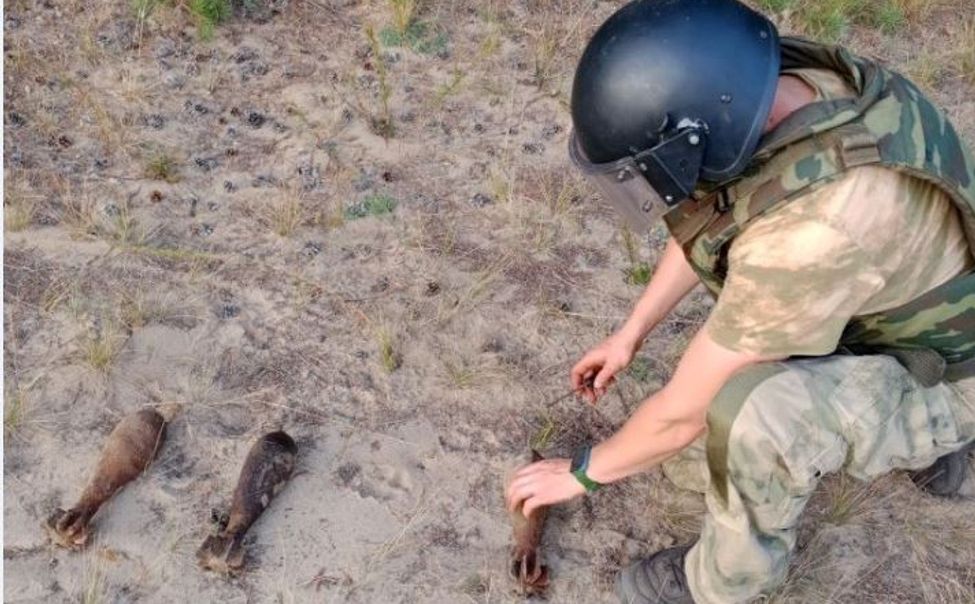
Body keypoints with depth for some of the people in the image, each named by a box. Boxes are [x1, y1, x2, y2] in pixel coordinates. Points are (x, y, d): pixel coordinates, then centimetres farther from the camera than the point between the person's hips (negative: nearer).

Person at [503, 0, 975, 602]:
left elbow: (684, 412, -28)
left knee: (754, 407, -34)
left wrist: (584, 470, -9)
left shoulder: (812, 235, -41)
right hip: (918, 313, 8)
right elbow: (701, 217, 5)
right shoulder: (794, 84, -16)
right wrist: (631, 332, 11)